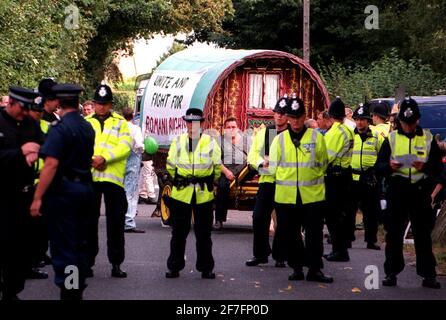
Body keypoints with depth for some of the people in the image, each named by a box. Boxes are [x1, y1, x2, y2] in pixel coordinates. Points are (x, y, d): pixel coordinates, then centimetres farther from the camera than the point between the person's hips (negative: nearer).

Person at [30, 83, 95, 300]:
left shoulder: (59, 129, -16)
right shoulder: (88, 128, 9)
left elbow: (51, 164, -22)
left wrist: (38, 197, -20)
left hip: (63, 190, -8)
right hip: (85, 188, 8)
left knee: (63, 246, -4)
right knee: (79, 243, 15)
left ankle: (67, 293, -6)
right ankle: (78, 291, 23)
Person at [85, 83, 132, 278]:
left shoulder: (120, 123, 10)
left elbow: (125, 146, -4)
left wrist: (105, 158, -17)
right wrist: (91, 160, -15)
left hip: (113, 177, -1)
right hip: (89, 176, 1)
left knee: (116, 221, -1)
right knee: (89, 220, 4)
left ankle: (116, 263, 4)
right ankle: (87, 262, 10)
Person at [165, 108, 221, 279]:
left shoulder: (210, 142, 1)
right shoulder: (178, 141, 4)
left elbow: (217, 167, 11)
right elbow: (170, 164, 14)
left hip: (204, 194, -1)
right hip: (181, 193, 1)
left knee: (203, 233, 5)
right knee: (179, 232, 4)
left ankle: (206, 268, 12)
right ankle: (174, 267, 11)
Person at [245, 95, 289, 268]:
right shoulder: (263, 133, 11)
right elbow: (253, 154, 9)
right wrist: (262, 162, -11)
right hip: (266, 180, 3)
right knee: (259, 217, -3)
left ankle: (280, 256, 13)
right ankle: (260, 254, 11)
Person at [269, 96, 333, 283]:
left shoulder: (316, 138, 3)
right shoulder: (279, 139, 6)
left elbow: (322, 166, 10)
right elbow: (273, 167, 11)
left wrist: (310, 180, 8)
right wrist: (287, 180, 8)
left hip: (313, 195, -1)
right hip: (286, 196, 2)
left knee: (314, 234, -1)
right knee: (289, 234, 6)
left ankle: (314, 269, 5)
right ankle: (297, 267, 18)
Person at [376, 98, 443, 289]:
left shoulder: (428, 138, 6)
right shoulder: (391, 138, 6)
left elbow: (438, 167, 2)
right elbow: (379, 166, 3)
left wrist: (425, 166, -18)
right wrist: (389, 166, -19)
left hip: (421, 191, 0)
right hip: (397, 190, 0)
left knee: (423, 234, 3)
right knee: (394, 233, 2)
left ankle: (428, 274, 7)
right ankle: (391, 273, 9)